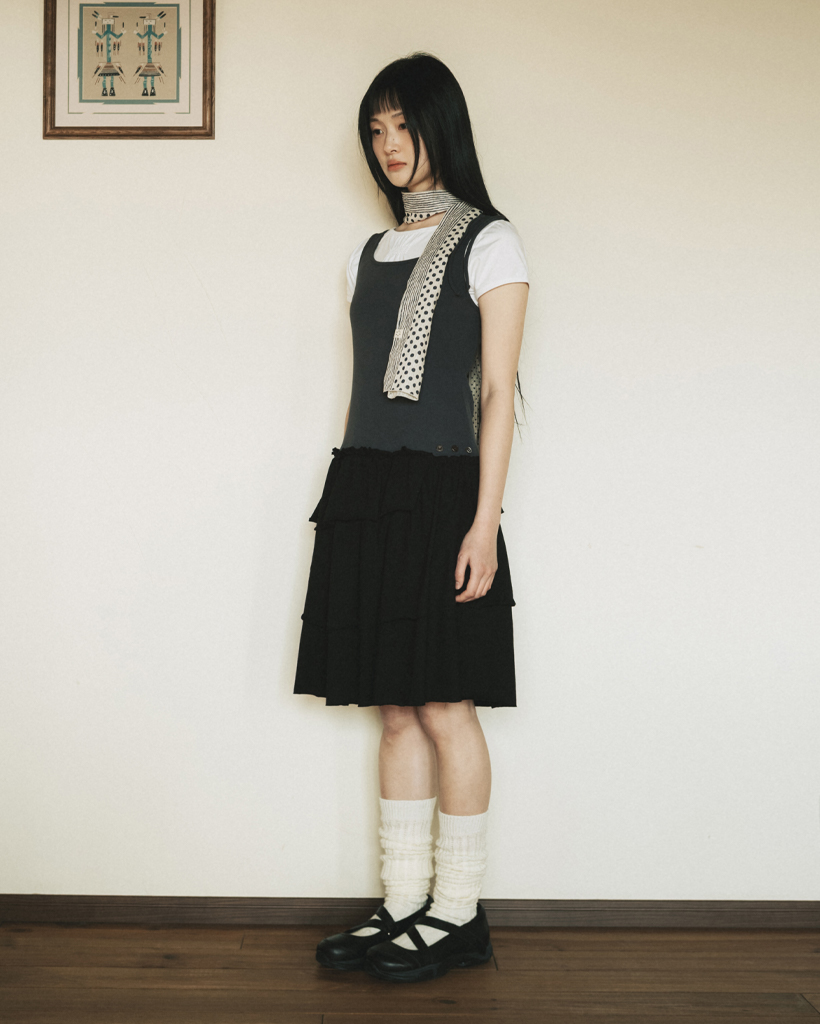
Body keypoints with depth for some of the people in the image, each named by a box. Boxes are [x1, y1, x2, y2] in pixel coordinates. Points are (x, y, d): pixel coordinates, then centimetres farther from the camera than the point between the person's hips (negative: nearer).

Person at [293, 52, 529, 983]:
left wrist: (484, 520, -14)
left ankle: (459, 914, 10)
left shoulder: (488, 243, 0)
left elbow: (498, 390, -7)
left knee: (443, 705, -3)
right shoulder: (369, 256, 18)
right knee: (396, 710, 8)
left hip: (440, 490, -6)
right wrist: (349, 501, 12)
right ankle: (403, 905, 16)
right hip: (364, 490, 6)